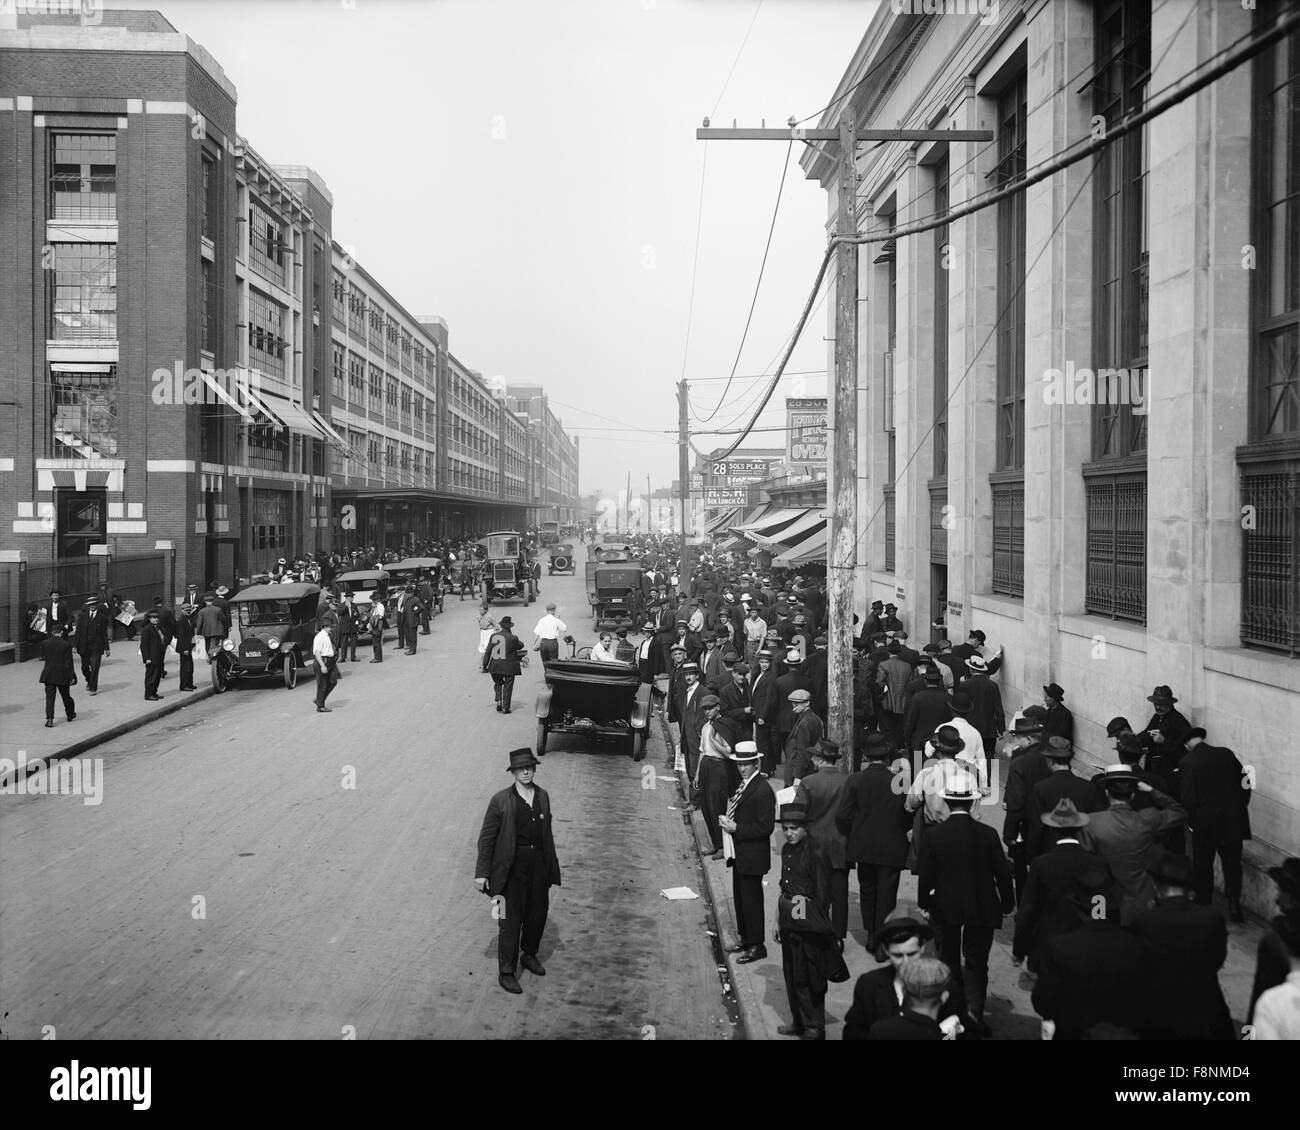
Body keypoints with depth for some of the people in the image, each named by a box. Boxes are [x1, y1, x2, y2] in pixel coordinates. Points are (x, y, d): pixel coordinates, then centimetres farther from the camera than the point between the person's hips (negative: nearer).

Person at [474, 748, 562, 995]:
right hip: (512, 866, -5)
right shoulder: (501, 801, -9)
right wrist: (482, 872, -9)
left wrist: (552, 867, 14)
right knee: (510, 919, -1)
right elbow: (486, 838, -6)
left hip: (539, 863, 5)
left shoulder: (542, 796, 6)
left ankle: (529, 955, 39)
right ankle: (506, 972, 10)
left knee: (538, 913, 15)